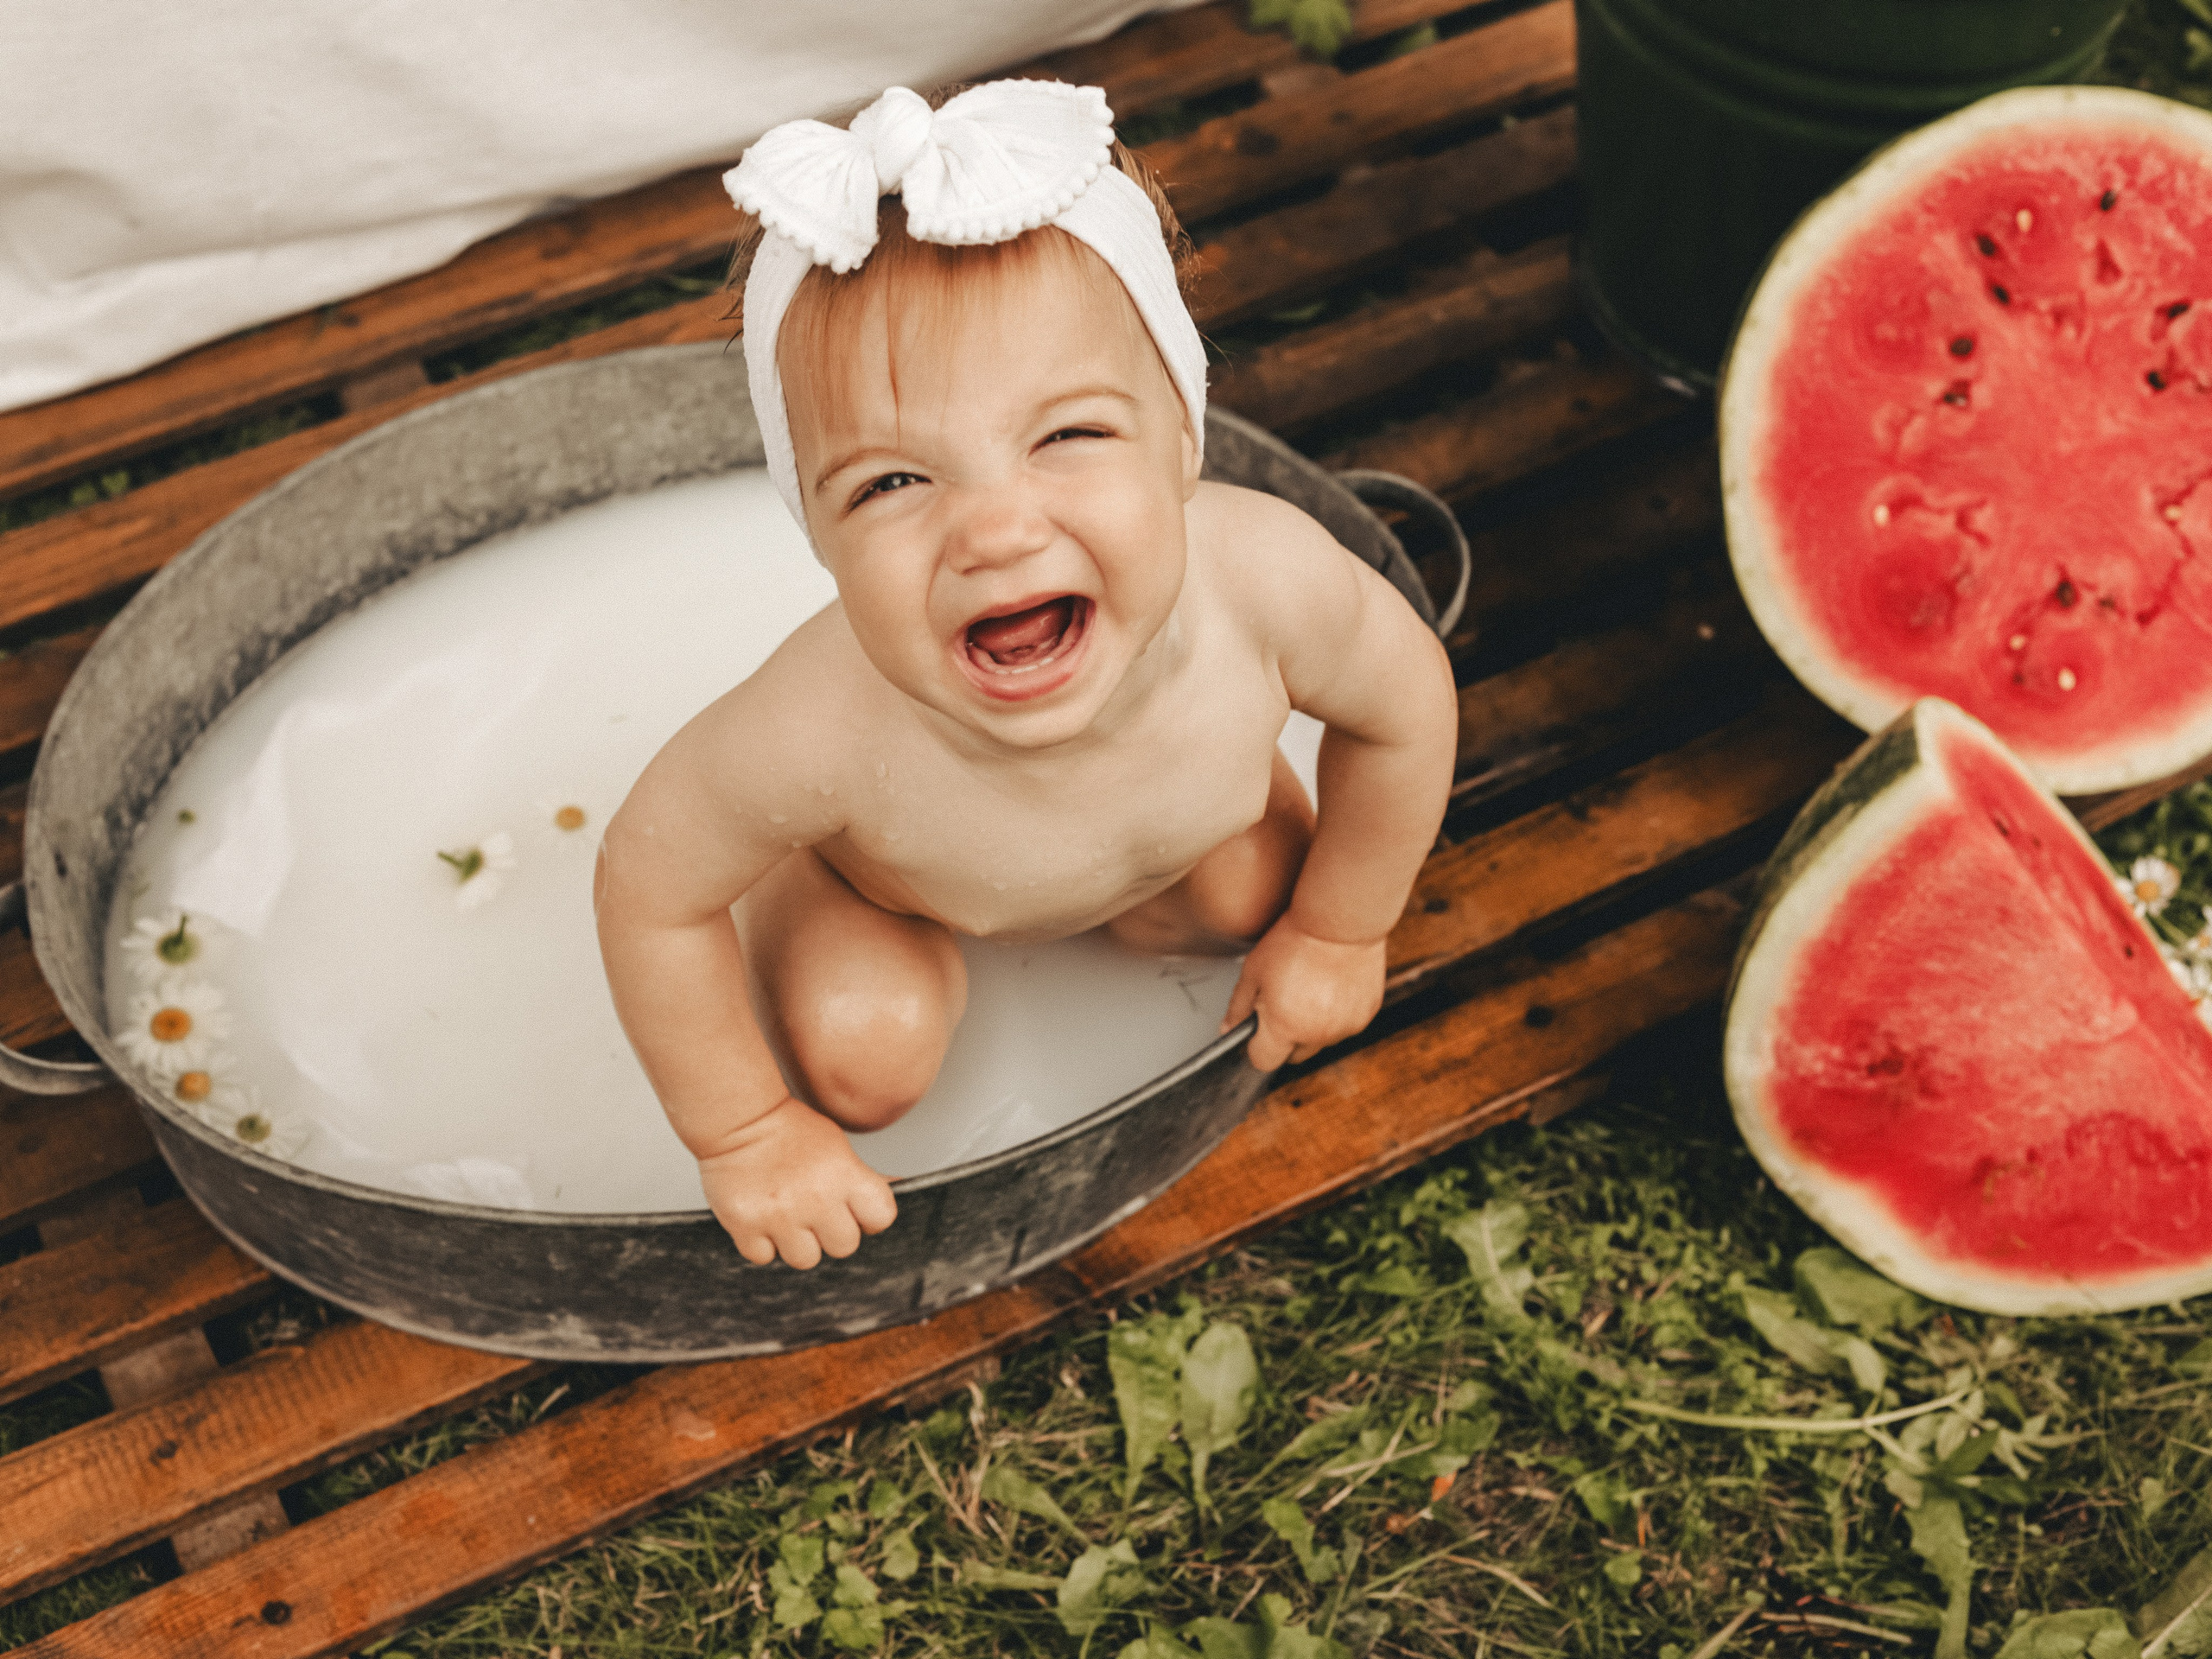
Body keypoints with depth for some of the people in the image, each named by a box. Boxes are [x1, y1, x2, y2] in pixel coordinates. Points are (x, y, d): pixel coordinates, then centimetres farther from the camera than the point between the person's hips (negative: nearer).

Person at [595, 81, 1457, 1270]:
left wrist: (1336, 932, -6)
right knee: (864, 1056, -19)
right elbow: (649, 887, -28)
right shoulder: (826, 731, -49)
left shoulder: (1266, 580, -43)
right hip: (877, 864, -3)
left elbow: (1404, 708, -19)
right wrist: (745, 1134, -18)